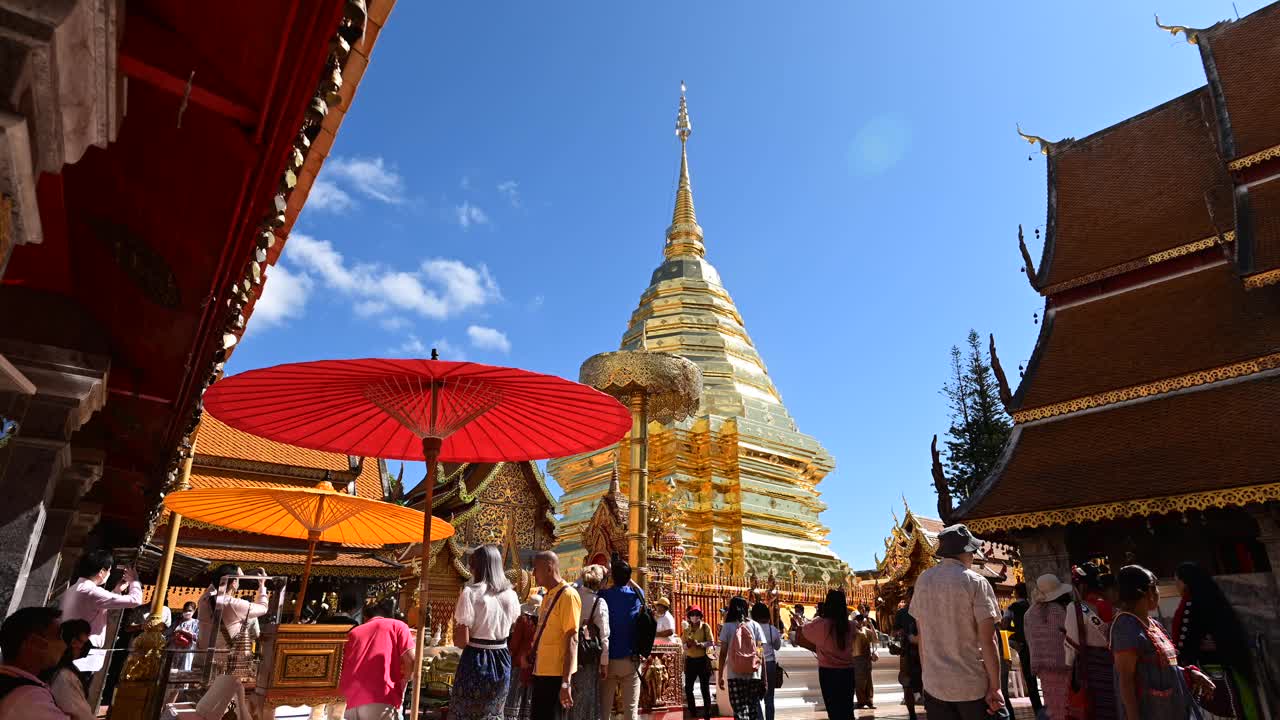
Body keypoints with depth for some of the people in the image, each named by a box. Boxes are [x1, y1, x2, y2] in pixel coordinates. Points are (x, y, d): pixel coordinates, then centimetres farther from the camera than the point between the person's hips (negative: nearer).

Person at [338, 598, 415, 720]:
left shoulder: (353, 632, 27)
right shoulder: (397, 625, 14)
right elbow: (412, 661, 0)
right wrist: (401, 685, 15)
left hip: (347, 705, 5)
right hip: (380, 702, -4)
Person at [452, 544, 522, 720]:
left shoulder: (471, 592, -13)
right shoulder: (511, 595, 4)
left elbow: (462, 641, -15)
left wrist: (455, 624, 4)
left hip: (476, 661, -5)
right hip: (502, 660, 5)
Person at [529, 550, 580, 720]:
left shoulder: (567, 595, -14)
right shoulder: (548, 596, 13)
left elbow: (571, 640, -19)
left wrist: (566, 682, -22)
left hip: (556, 675, -9)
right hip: (542, 673, 9)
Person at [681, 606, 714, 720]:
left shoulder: (705, 627, -5)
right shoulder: (686, 629, 5)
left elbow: (711, 643, -10)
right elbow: (683, 646, 6)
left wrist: (700, 644, -25)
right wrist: (687, 644, -16)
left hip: (703, 660, -3)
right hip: (690, 660, 3)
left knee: (705, 687, 3)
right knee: (688, 687, 5)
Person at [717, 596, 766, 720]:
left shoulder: (727, 626, 1)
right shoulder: (755, 625, 5)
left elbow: (723, 653, -1)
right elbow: (761, 653, 2)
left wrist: (720, 675, 6)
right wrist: (764, 677, 6)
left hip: (735, 675, -2)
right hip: (754, 674, 2)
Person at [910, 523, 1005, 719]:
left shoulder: (923, 581, 3)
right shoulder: (975, 582, -10)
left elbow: (922, 635, 7)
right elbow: (988, 640, -13)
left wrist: (927, 673, 14)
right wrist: (995, 687, -7)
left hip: (934, 684, 4)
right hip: (973, 685, -4)